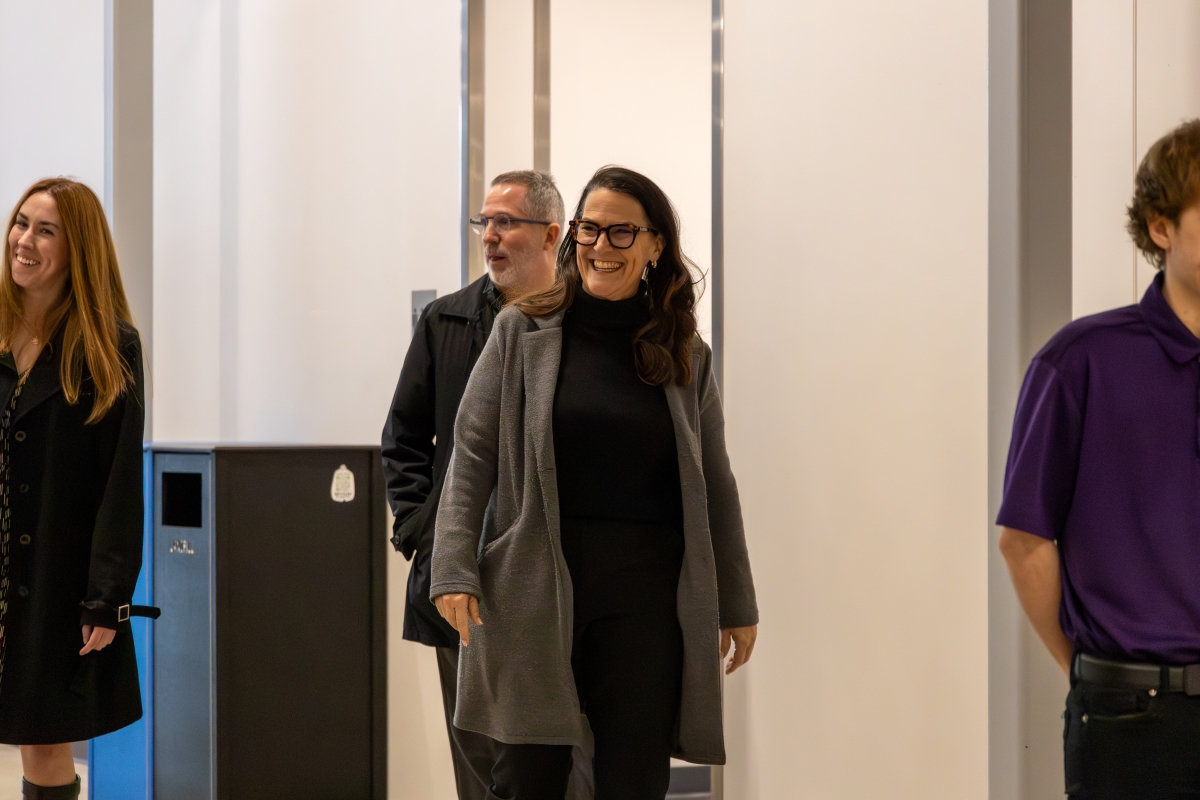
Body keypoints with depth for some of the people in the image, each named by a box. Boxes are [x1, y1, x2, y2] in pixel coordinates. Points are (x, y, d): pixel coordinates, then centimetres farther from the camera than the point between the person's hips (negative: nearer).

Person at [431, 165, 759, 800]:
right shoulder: (522, 331, 4)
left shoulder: (686, 356, 8)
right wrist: (454, 572, -9)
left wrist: (737, 603, 12)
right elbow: (472, 458, 1)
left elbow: (715, 486, 12)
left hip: (648, 597, 1)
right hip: (535, 587, -1)